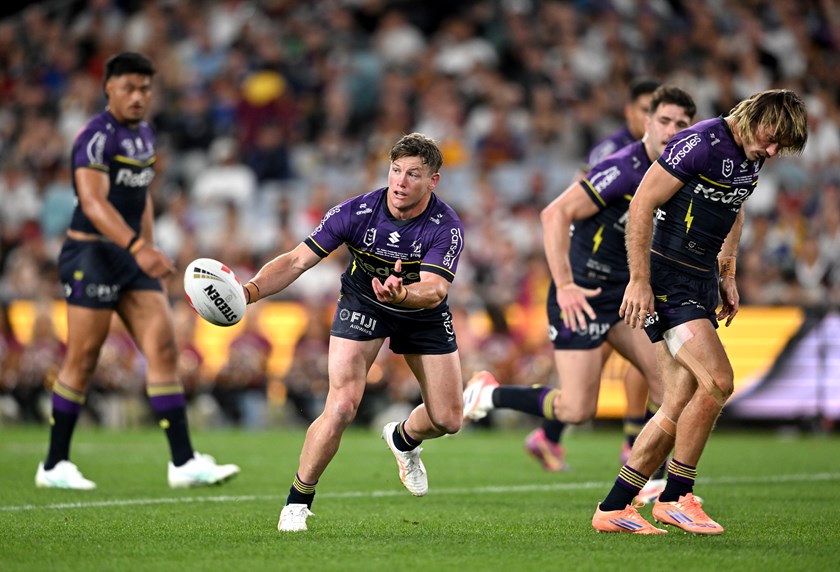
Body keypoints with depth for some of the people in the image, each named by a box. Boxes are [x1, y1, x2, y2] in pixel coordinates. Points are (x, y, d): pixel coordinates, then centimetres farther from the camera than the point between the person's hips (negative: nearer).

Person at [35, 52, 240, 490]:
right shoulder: (97, 136, -15)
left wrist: (149, 249, 20)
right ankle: (54, 466, 8)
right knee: (82, 360, -3)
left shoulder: (144, 135, 13)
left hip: (131, 258, 8)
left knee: (163, 349, -2)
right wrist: (137, 247, -38)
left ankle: (184, 462, -3)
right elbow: (93, 202, -27)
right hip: (91, 256, -8)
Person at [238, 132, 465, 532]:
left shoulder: (446, 228, -29)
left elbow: (433, 290, -41)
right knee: (342, 407, -20)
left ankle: (403, 439, 39)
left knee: (448, 419, 1)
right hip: (362, 304, -2)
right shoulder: (356, 212, -27)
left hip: (424, 314, 2)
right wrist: (249, 291, -40)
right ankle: (297, 501, -1)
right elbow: (297, 260, -24)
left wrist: (404, 294, -64)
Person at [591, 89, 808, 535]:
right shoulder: (701, 143, -17)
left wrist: (727, 275, 22)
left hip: (700, 287, 9)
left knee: (680, 407, 4)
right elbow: (641, 205, -17)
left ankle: (613, 508, 11)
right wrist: (639, 280, -19)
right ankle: (675, 497, -6)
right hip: (666, 280, -9)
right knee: (717, 381, -19)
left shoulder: (752, 157, 10)